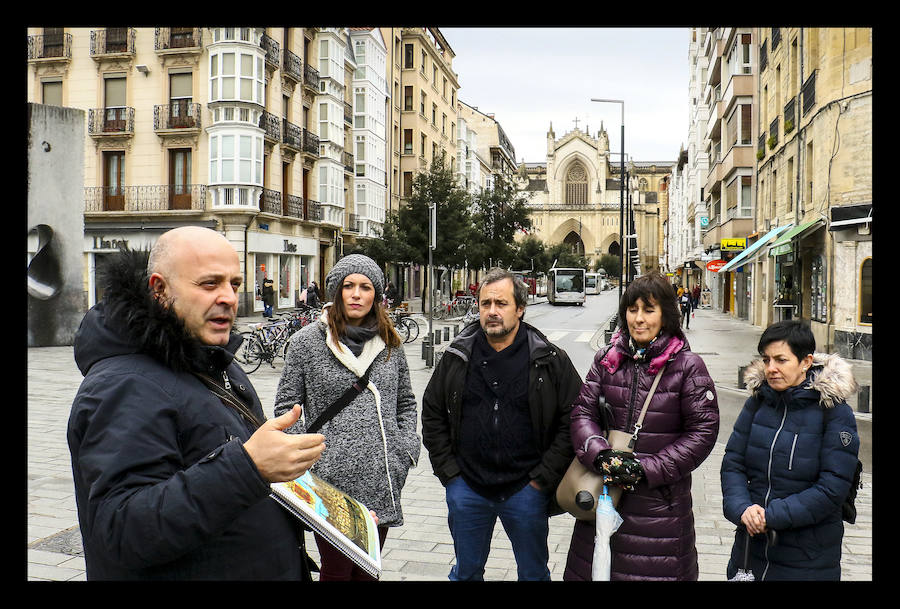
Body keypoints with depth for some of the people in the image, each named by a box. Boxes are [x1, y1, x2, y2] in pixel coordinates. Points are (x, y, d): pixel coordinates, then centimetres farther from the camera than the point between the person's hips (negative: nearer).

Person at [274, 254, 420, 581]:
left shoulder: (390, 343, 9)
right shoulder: (307, 341, -2)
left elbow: (406, 403, 18)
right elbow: (285, 407, 1)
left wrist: (405, 450, 4)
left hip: (382, 484, 4)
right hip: (331, 483, -3)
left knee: (368, 571, 15)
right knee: (337, 572, 5)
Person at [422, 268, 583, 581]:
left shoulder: (551, 361, -5)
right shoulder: (456, 358, 1)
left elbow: (573, 420, -4)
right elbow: (432, 415, 7)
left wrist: (542, 477, -8)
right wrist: (448, 472, 0)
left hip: (526, 490, -1)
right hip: (466, 489, 2)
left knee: (534, 572, 16)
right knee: (466, 572, 17)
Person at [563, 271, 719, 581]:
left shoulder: (687, 365, -5)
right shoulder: (606, 359, 5)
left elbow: (703, 430, -8)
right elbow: (582, 412, 1)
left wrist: (646, 469, -14)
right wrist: (601, 455, -19)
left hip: (662, 497, -3)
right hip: (604, 493, 3)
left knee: (657, 569, 6)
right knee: (593, 567, 12)